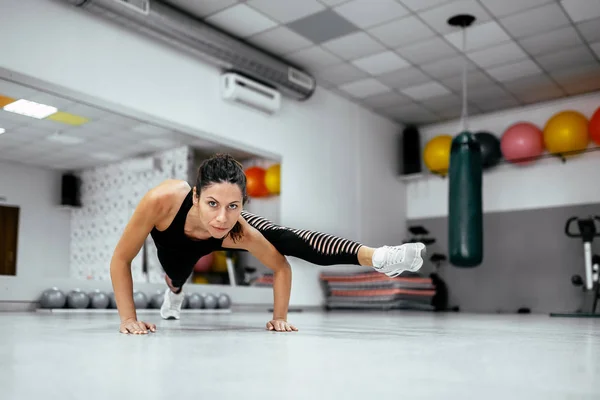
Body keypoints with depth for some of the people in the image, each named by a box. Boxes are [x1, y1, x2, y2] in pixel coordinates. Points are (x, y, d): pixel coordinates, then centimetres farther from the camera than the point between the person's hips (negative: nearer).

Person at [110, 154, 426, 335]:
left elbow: (280, 266, -25)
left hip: (219, 238, -1)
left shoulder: (241, 232, -45)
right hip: (174, 247, 2)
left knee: (286, 239, -24)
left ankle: (375, 257, -31)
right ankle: (173, 293, 72)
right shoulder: (163, 200, -49)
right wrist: (128, 319, -34)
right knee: (176, 277, 35)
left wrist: (279, 317, -22)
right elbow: (120, 259, -34)